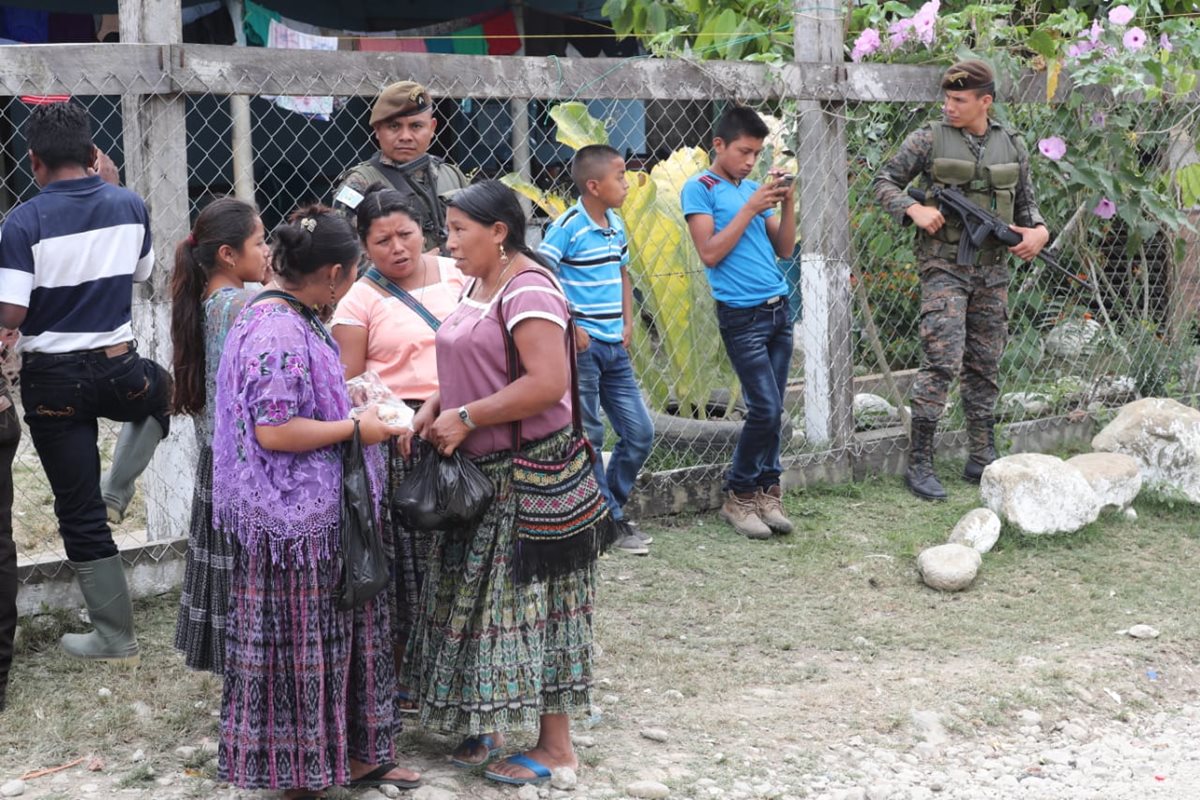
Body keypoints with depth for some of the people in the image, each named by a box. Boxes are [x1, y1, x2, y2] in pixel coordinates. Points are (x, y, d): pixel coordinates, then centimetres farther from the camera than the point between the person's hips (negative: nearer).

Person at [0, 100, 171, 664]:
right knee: (160, 390, 40)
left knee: (80, 511, 8)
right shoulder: (130, 206, -4)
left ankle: (116, 638, 14)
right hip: (119, 366, 3)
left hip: (52, 379, -3)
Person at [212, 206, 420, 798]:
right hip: (296, 523, -10)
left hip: (320, 513, 10)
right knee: (301, 649, 2)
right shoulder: (277, 332, -22)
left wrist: (354, 409, 11)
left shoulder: (291, 318, 10)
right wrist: (353, 428, -16)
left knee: (342, 636, 17)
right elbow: (273, 431, -25)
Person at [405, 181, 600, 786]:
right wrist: (433, 409, 1)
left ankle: (555, 746, 8)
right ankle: (489, 725, 26)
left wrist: (465, 417, -20)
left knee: (528, 602, -2)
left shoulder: (527, 290, -17)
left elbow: (548, 383, -26)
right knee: (483, 599, 14)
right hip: (483, 474, 9)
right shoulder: (478, 287, 12)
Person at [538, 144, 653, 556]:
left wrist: (627, 322, 12)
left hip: (614, 347, 8)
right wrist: (570, 327, -17)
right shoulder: (569, 226, -13)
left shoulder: (616, 225, 10)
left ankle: (611, 507, 23)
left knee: (640, 432, 8)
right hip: (581, 346, -8)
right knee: (588, 436, 1)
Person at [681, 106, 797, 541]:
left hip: (778, 308, 6)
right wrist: (750, 208, -13)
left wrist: (788, 203, 1)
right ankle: (738, 497, 7)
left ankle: (767, 491, 16)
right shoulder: (700, 189, -3)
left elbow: (783, 249, 15)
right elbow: (710, 253, -12)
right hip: (742, 314, -6)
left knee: (773, 410, 6)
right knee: (766, 410, -9)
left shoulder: (754, 188, 14)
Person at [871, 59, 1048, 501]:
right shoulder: (929, 139, -3)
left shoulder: (1012, 145, 8)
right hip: (944, 268, -5)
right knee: (942, 362, -13)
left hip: (992, 270, 5)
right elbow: (884, 182, 2)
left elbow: (1025, 200, 18)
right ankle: (919, 464, -8)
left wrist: (1039, 230, -2)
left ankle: (982, 460, 20)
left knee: (985, 366, 10)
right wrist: (914, 209, -15)